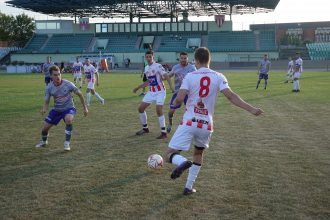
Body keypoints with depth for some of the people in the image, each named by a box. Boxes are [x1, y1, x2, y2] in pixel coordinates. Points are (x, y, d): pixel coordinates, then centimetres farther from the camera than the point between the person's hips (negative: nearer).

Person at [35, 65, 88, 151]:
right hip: (56, 109, 3)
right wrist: (44, 109, -29)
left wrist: (85, 108, -2)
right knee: (44, 128, 1)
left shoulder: (68, 84, -20)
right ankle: (44, 142, 38)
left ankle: (67, 143, -18)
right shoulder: (49, 87, -12)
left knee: (68, 119, -38)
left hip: (69, 108, -3)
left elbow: (79, 94, -7)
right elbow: (46, 102, -5)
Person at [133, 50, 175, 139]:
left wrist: (171, 86, -34)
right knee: (141, 108, 5)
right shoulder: (146, 69, 10)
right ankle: (145, 128, 23)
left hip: (160, 92, -7)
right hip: (151, 92, 7)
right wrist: (138, 88, 27)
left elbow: (166, 76, -20)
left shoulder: (158, 66, -11)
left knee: (159, 110, -18)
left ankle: (164, 133, -9)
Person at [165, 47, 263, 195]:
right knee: (198, 154, 28)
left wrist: (174, 102, 12)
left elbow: (179, 99, -12)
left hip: (189, 123, -3)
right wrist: (251, 109, -8)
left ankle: (183, 162, -31)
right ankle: (189, 187, 27)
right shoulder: (218, 77, 0)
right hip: (207, 125, 3)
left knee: (169, 155, 3)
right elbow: (231, 96, -10)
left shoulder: (190, 76, -4)